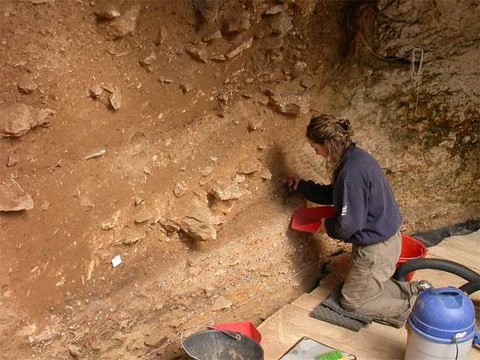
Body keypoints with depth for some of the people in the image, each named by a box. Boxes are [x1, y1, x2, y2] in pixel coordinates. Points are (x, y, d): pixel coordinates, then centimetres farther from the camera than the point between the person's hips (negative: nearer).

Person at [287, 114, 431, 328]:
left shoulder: (351, 172, -29)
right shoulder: (355, 157, 1)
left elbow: (349, 223, -26)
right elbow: (335, 195, 16)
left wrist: (328, 226, -6)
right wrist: (301, 186, 19)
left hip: (376, 247, -10)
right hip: (386, 238, 10)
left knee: (352, 301, 10)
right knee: (370, 284, 27)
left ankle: (411, 310, 2)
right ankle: (416, 291, 17)